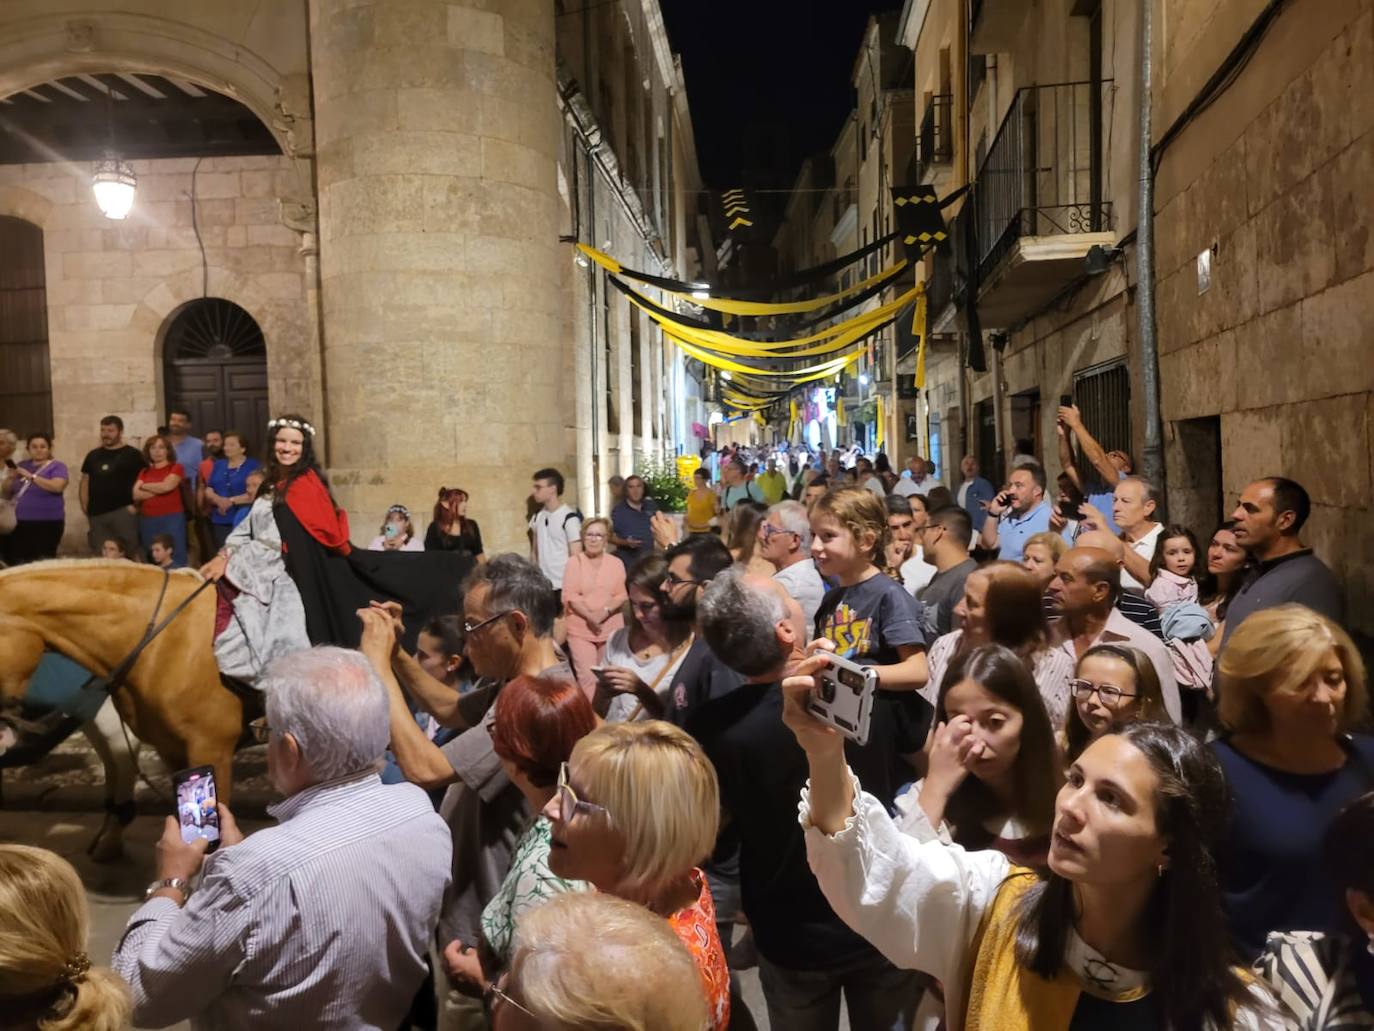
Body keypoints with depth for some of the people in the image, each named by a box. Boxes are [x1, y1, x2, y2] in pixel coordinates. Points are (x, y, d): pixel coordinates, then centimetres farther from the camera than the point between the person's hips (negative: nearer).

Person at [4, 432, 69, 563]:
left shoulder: (57, 466, 0)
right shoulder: (23, 465, 15)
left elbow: (57, 486, -20)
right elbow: (6, 493, 18)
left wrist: (31, 476, -16)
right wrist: (13, 477, -1)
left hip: (48, 523, -5)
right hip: (22, 523, 5)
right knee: (18, 560, 3)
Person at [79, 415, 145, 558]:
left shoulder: (132, 454, 1)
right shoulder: (93, 455, 16)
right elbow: (85, 481, 19)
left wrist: (136, 505, -12)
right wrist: (85, 508, 9)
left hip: (122, 512, -5)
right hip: (96, 514, 5)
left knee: (128, 554, -8)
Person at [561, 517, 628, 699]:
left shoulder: (616, 563, 6)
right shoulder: (574, 562, 0)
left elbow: (622, 595, 0)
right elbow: (570, 596, -8)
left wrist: (605, 612, -18)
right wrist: (590, 616, -19)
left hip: (611, 628, 3)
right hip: (581, 629, -2)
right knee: (587, 677, -11)